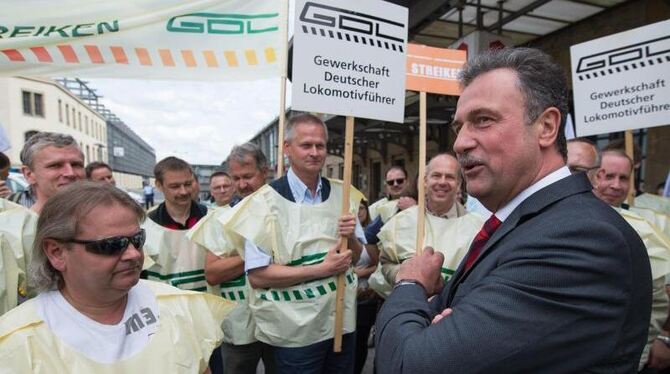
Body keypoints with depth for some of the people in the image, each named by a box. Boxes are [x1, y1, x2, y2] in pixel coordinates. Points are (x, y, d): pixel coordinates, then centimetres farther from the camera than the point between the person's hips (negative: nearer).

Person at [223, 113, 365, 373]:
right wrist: (322, 269, -20)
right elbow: (257, 276, -18)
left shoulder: (341, 194, 2)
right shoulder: (267, 201, -14)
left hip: (343, 320, 5)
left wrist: (351, 237, -11)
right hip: (296, 331, -5)